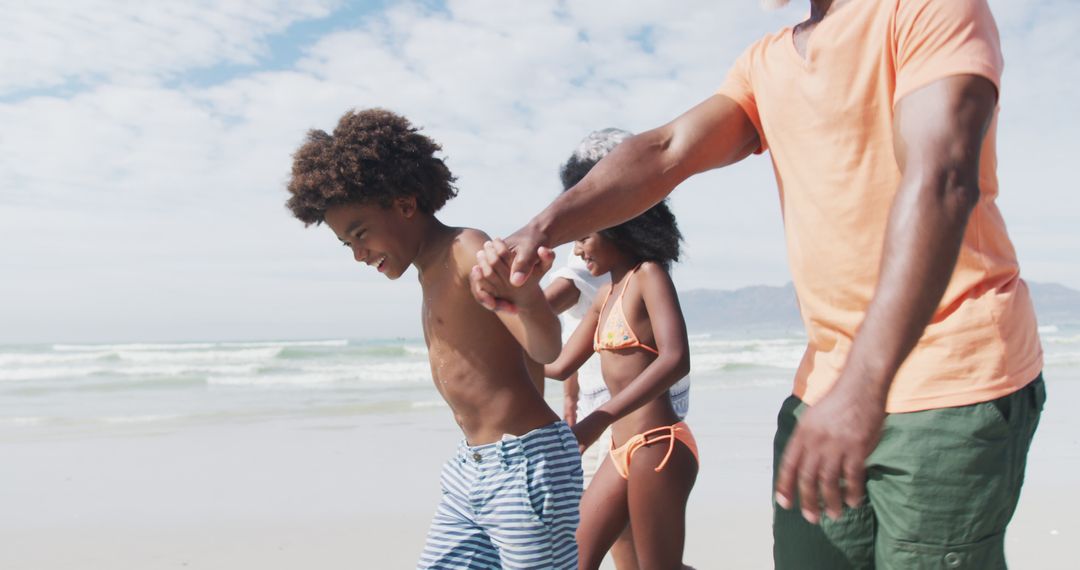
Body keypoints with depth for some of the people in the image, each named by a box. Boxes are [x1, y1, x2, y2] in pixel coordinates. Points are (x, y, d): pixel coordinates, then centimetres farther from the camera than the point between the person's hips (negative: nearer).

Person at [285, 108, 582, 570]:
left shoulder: (468, 251, -15)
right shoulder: (431, 271, 12)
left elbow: (546, 350, -29)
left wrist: (527, 298, -48)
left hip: (525, 462, -9)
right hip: (471, 468, 9)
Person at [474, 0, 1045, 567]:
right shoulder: (764, 64, 13)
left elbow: (940, 182, -22)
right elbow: (666, 152, -1)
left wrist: (865, 384, -32)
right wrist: (541, 229, -17)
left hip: (953, 386, -5)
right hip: (824, 386, 6)